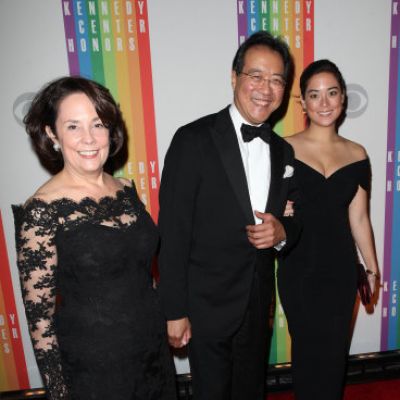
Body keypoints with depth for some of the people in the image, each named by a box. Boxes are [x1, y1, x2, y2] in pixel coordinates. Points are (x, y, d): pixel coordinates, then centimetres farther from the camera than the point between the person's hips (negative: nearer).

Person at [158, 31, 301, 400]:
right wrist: (175, 311, -14)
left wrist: (283, 231, -14)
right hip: (207, 304, -5)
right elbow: (173, 231, -16)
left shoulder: (283, 151, 3)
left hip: (258, 303, 5)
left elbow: (293, 218, 11)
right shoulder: (194, 140, -15)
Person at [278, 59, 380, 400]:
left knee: (336, 351, 15)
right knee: (309, 350, 11)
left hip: (341, 268, 3)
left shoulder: (356, 154, 3)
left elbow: (358, 218, 7)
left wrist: (373, 267, 11)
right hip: (298, 269, -2)